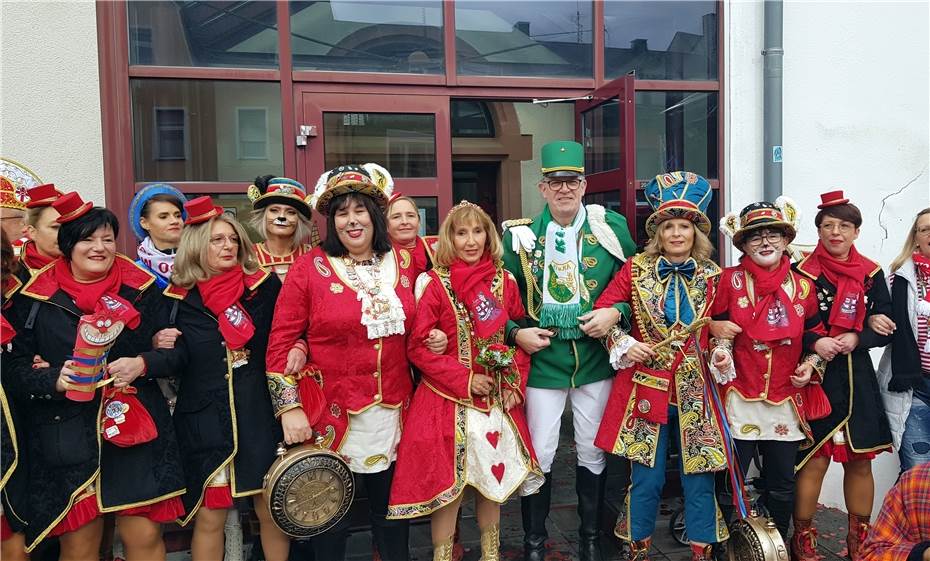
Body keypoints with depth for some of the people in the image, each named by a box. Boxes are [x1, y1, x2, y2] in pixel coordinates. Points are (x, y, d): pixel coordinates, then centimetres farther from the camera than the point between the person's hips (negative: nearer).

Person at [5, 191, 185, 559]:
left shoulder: (139, 289, 6)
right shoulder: (35, 297, 2)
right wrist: (55, 379, -16)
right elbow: (15, 367, 3)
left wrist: (143, 363, -11)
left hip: (134, 429, 1)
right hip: (65, 438, 0)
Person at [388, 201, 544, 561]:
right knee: (448, 485, 0)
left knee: (493, 479, 14)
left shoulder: (505, 282, 3)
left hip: (498, 399, 4)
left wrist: (516, 384, -2)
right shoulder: (434, 285, -8)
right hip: (449, 401, -3)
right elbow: (417, 347, -9)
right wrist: (466, 380, -14)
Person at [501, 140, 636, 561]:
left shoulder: (611, 229, -1)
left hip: (596, 358, 1)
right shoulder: (521, 236, -2)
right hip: (542, 359, -1)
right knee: (539, 454, 5)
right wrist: (516, 333, -11)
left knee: (593, 452, 14)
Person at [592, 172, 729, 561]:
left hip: (694, 390, 2)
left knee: (699, 475, 7)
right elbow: (601, 312, 1)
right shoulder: (636, 270, -1)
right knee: (647, 477, 5)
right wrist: (623, 344, -10)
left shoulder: (712, 276, 4)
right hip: (646, 386, -1)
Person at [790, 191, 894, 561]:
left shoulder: (872, 274, 6)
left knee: (860, 459, 10)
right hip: (816, 376, -4)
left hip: (857, 377, 4)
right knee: (814, 460, -3)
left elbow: (886, 330, 5)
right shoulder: (803, 273, -5)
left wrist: (856, 339, -12)